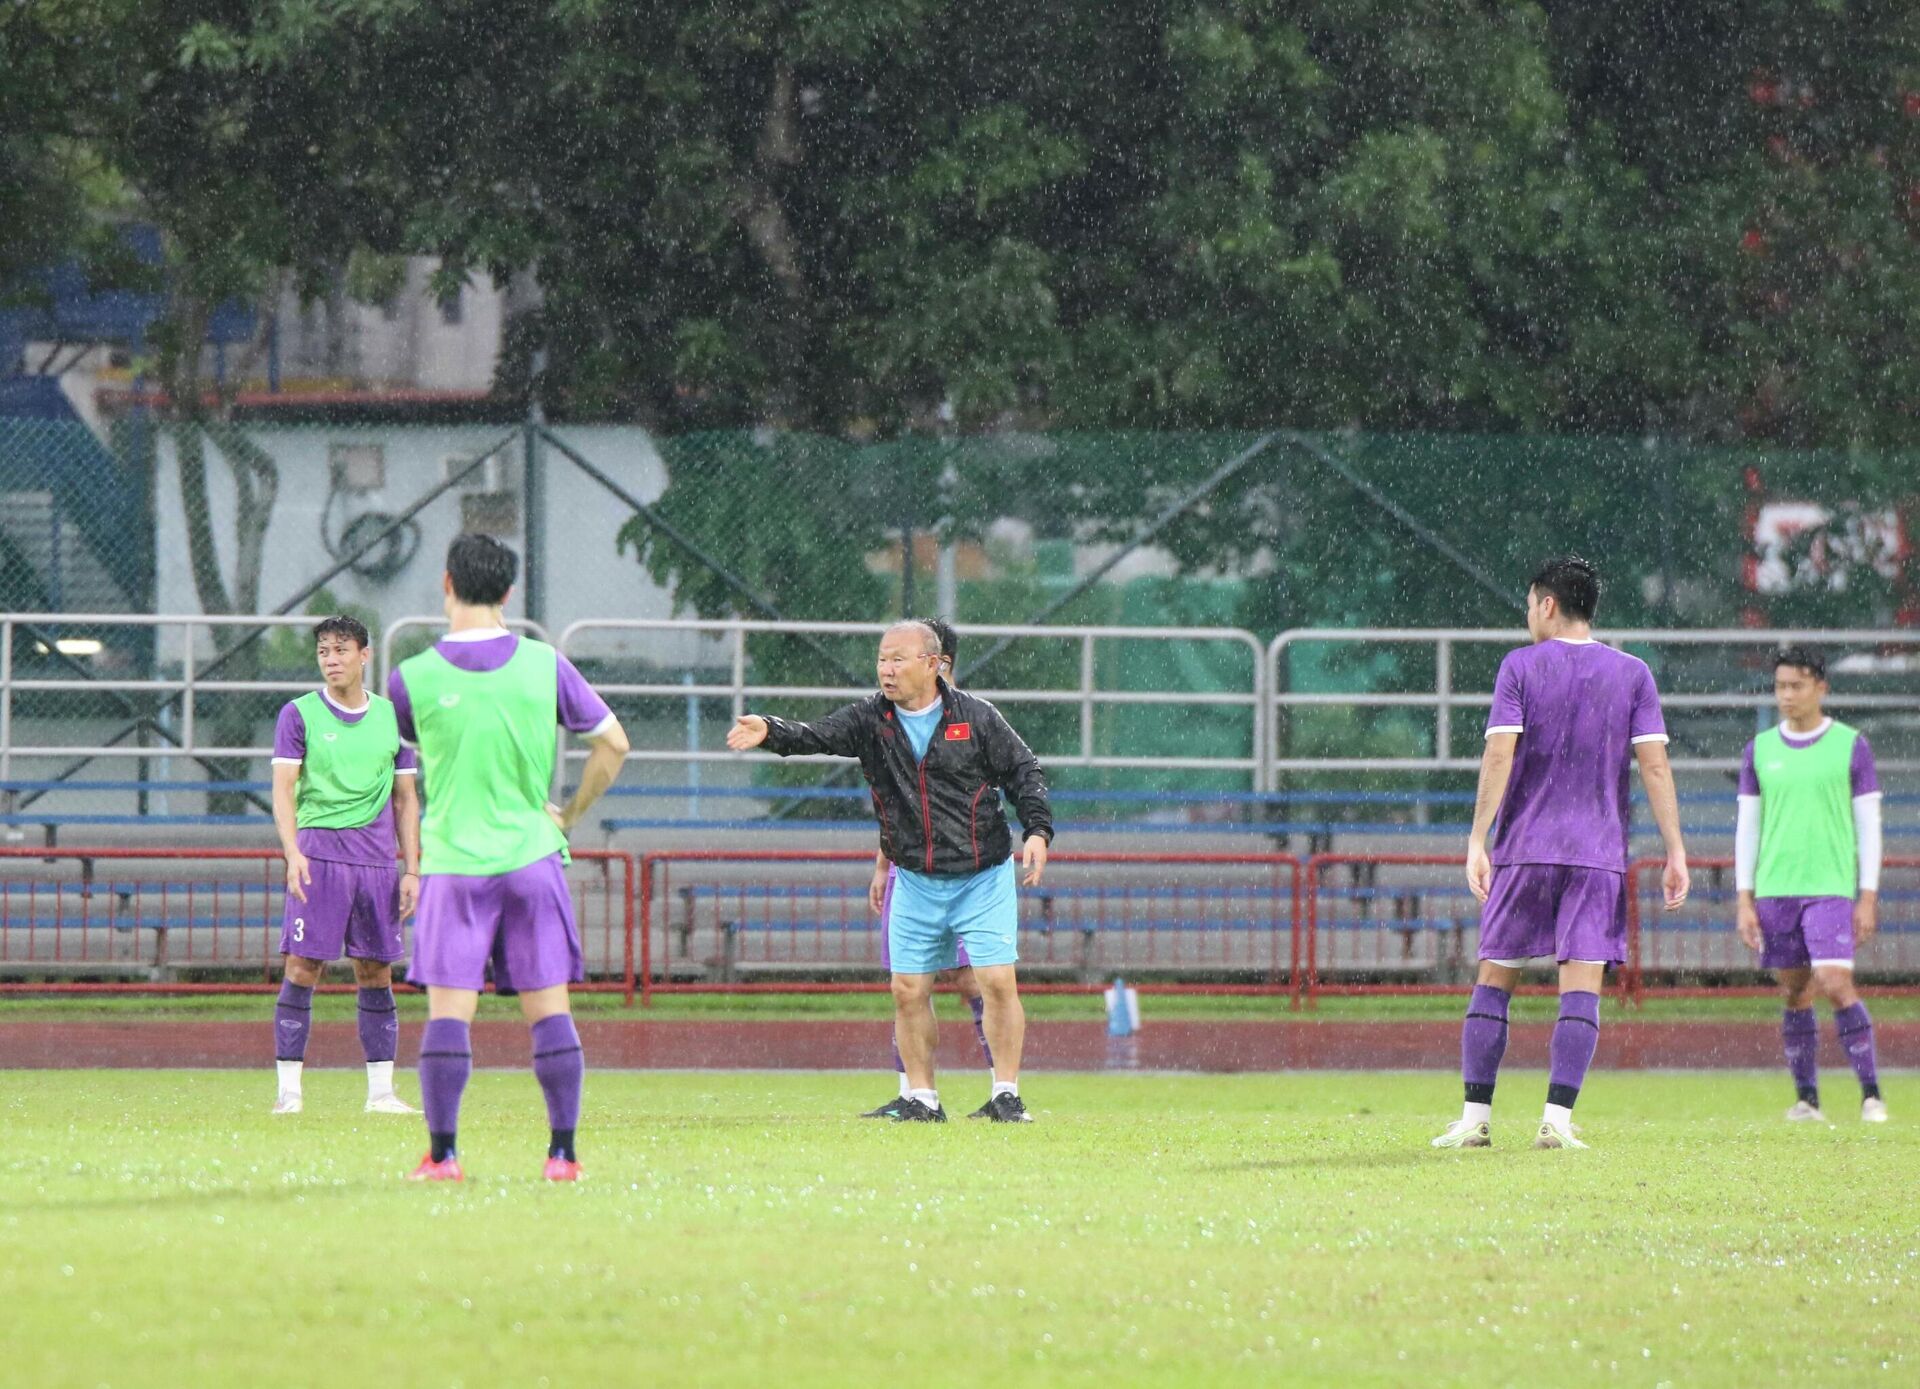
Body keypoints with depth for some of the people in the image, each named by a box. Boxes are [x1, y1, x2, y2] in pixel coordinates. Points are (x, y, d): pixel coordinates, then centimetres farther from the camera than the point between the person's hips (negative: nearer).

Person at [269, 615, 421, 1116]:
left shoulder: (391, 718, 12)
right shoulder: (299, 714, 4)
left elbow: (405, 800, 16)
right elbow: (283, 789, -3)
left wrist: (412, 869, 9)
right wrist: (292, 852, -18)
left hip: (377, 861, 3)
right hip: (318, 854, -3)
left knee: (376, 974, 3)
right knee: (302, 970, -8)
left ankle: (381, 1090, 6)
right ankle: (289, 1089, -6)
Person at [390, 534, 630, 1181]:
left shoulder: (412, 678, -5)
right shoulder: (544, 666, -1)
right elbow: (612, 744, 3)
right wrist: (570, 814, 14)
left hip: (452, 865, -2)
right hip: (533, 858, 2)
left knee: (448, 1012, -2)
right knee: (549, 1011, 4)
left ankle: (442, 1154, -5)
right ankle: (563, 1153, 3)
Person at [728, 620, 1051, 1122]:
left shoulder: (976, 717, -5)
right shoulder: (870, 720, 0)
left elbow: (1024, 771, 0)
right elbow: (816, 737, -13)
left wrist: (1038, 830, -12)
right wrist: (770, 732, -32)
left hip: (982, 880, -3)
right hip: (915, 882, 3)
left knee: (997, 982, -10)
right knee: (908, 989, 0)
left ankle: (1005, 1094, 0)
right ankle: (921, 1097, 11)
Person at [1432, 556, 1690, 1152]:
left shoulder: (1520, 667, 2)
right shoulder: (1631, 674, 6)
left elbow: (1499, 755, -7)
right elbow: (1654, 766, 0)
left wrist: (1477, 842, -9)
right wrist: (1675, 852, 2)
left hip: (1523, 850, -1)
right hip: (1599, 855, 1)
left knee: (1493, 979, 8)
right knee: (1581, 986, -2)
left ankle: (1475, 1117, 5)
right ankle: (1557, 1120, -12)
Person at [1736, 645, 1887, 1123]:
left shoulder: (1850, 747, 2)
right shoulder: (1760, 750, 9)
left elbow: (1869, 826, 3)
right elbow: (1747, 828, 11)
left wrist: (1868, 898, -3)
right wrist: (1744, 901, 4)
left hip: (1831, 888, -3)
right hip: (1774, 889, 3)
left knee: (1836, 983, -15)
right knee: (1796, 993, 4)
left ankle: (1871, 1093, -9)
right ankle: (1806, 1098, 10)